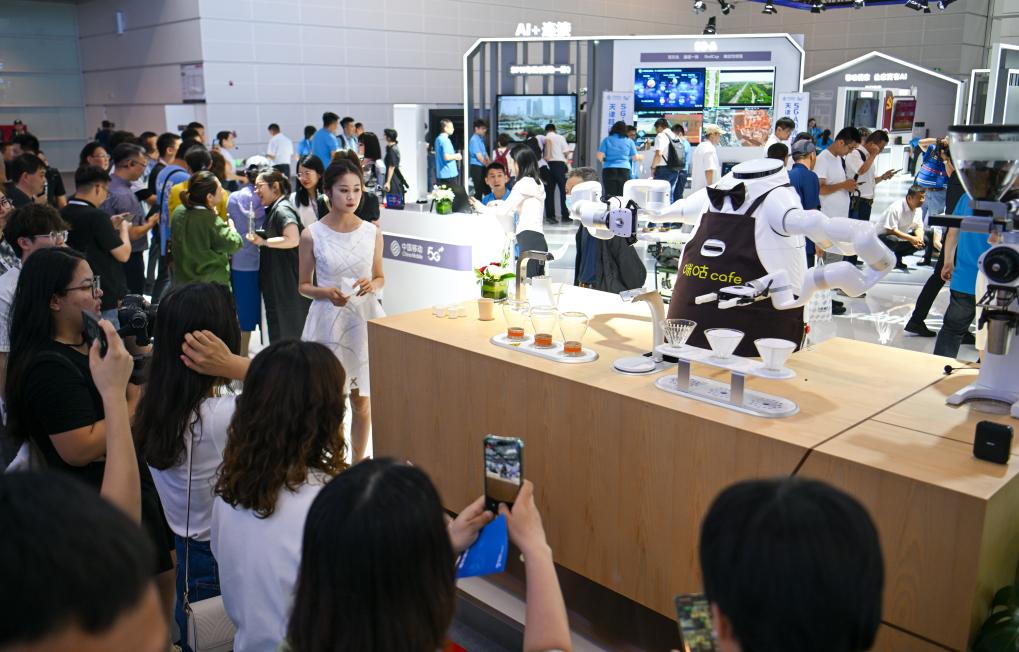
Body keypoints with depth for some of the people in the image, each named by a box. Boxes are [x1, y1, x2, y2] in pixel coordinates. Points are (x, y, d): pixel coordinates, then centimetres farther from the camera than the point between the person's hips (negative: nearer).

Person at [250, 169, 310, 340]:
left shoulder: (282, 209, -16)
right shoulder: (274, 209, 15)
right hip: (277, 282, 10)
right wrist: (261, 240, 10)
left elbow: (293, 240, -28)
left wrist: (263, 242, -19)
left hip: (287, 283, -10)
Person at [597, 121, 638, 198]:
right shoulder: (629, 141, 5)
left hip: (609, 170, 0)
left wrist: (603, 160, 18)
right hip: (624, 170, 1)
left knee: (609, 196, -1)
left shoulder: (607, 140, 3)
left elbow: (599, 156, -4)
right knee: (622, 195, 3)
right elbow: (635, 158, 8)